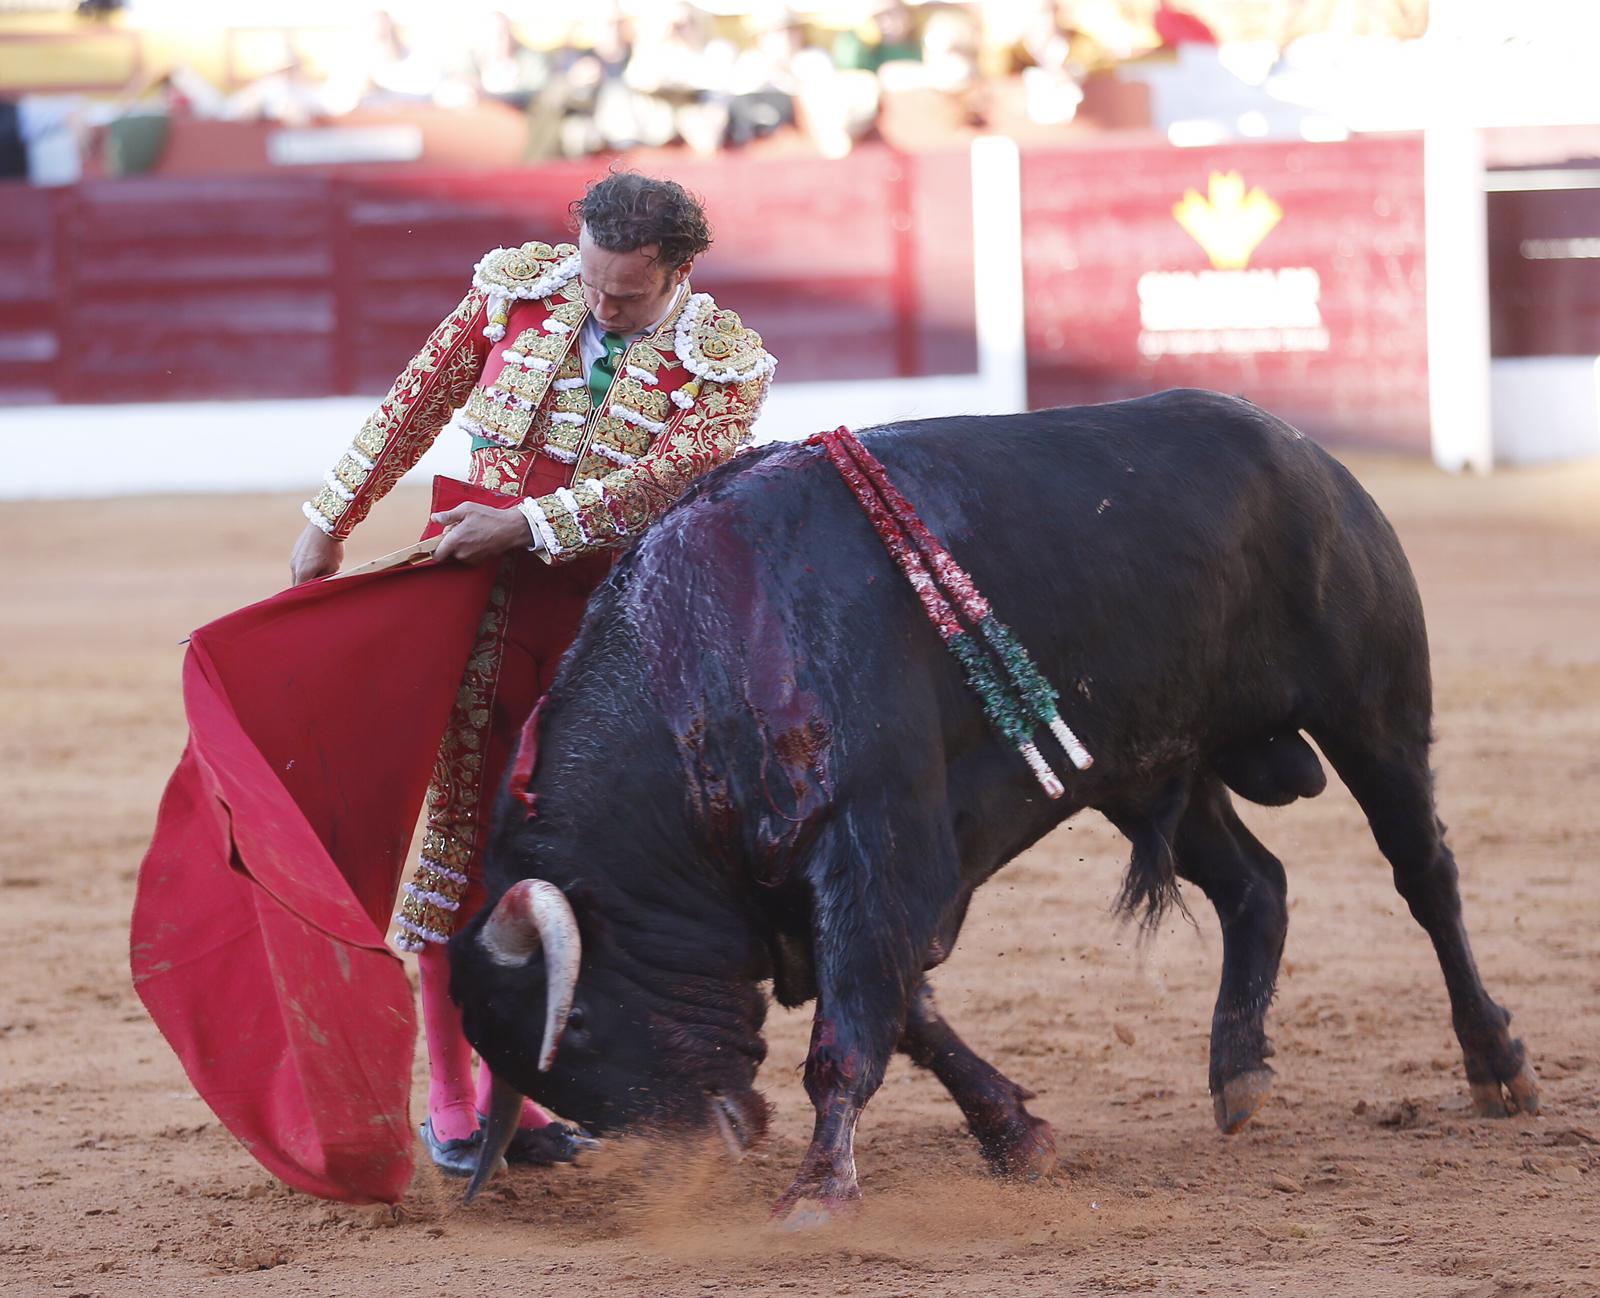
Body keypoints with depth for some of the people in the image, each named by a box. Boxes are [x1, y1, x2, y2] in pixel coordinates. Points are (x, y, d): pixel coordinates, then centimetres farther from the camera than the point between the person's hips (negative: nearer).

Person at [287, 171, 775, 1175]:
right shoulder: (518, 287, 0)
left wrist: (523, 525, -23)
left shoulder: (729, 367, -7)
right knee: (460, 826, 0)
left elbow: (664, 480, -19)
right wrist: (333, 523, 9)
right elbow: (416, 407, 6)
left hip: (609, 615, -1)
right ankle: (449, 1093, 7)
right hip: (484, 594, 1)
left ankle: (507, 1085, 13)